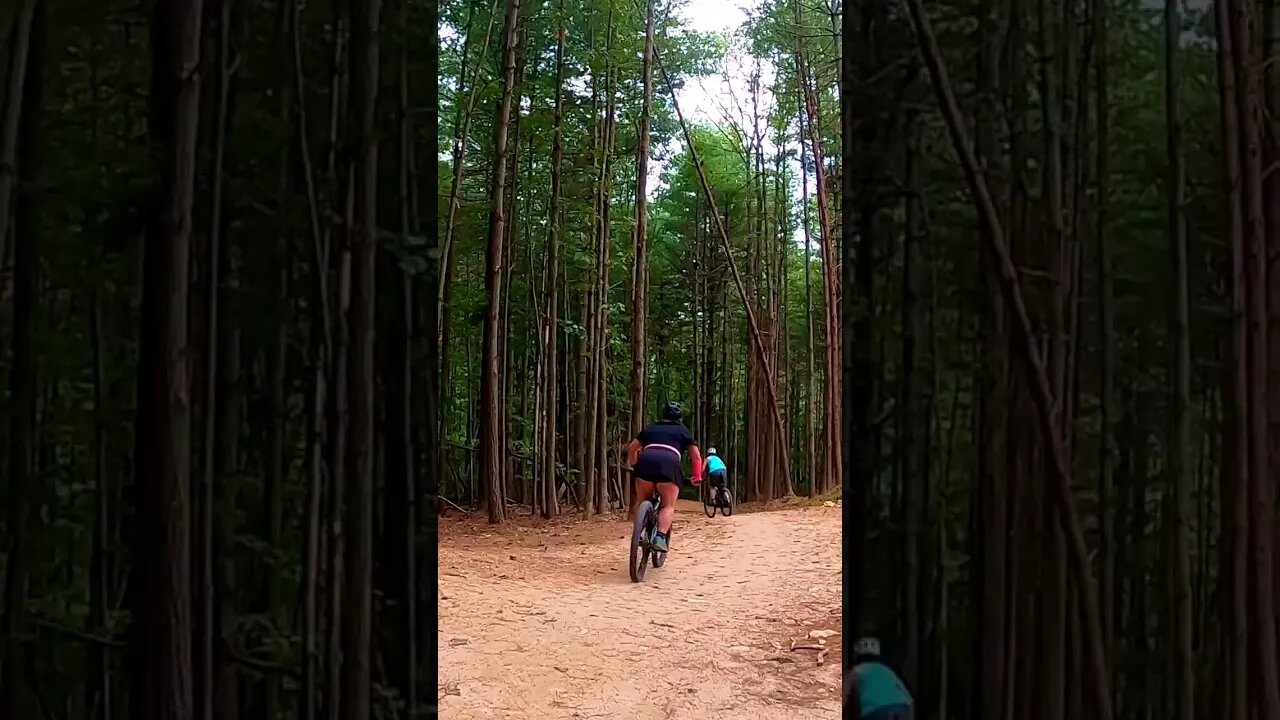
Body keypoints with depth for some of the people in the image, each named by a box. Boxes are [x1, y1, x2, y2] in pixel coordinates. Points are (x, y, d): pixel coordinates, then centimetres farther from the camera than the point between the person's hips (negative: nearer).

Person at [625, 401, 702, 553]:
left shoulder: (651, 428, 34)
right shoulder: (683, 431, 29)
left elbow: (632, 448, 36)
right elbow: (696, 456, 25)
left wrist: (634, 467, 47)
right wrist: (697, 476, 33)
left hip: (646, 460, 2)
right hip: (669, 463, -2)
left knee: (641, 502, 19)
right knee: (669, 505, -1)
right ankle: (660, 537, -21)